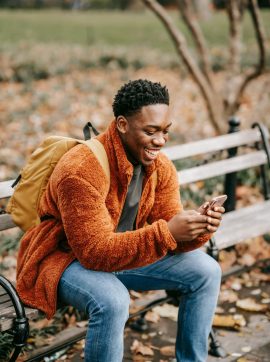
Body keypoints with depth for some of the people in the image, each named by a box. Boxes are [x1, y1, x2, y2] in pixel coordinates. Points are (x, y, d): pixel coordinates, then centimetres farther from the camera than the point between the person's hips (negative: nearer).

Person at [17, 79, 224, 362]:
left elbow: (170, 233, -5)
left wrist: (199, 229, -28)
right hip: (63, 259, -7)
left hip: (124, 252, 7)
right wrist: (166, 233, -41)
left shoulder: (161, 167, -6)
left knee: (206, 271, -3)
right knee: (112, 300, -38)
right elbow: (96, 252, -33)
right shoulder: (81, 170, -30)